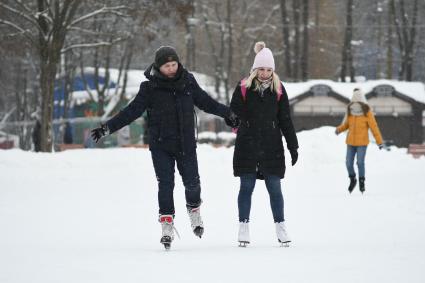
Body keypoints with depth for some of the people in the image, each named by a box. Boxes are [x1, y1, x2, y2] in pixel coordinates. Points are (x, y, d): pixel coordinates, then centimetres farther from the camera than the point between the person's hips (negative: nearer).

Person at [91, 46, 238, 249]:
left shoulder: (188, 81, 2)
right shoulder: (150, 87, -6)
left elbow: (205, 102, 15)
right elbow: (132, 111, -5)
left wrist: (229, 114, 21)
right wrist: (107, 128, -12)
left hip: (186, 143, 2)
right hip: (161, 145, -2)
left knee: (192, 182, 2)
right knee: (165, 184, -6)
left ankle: (194, 210, 32)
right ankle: (167, 226, 1)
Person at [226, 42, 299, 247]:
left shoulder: (278, 89, 5)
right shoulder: (244, 87, 0)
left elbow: (285, 120, 9)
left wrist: (293, 146, 6)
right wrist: (237, 123, -23)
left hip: (271, 146, 1)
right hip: (247, 145, -1)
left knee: (274, 187, 1)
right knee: (246, 186, 2)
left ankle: (280, 226, 9)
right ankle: (244, 226, 9)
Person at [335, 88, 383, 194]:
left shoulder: (367, 112, -10)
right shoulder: (349, 110, 2)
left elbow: (374, 127, -9)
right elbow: (346, 124, 12)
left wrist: (379, 141, -11)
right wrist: (339, 129, -8)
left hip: (362, 142, -4)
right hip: (350, 142, 4)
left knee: (360, 162, -9)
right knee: (349, 163, 1)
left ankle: (361, 182, 10)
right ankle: (352, 180, 27)